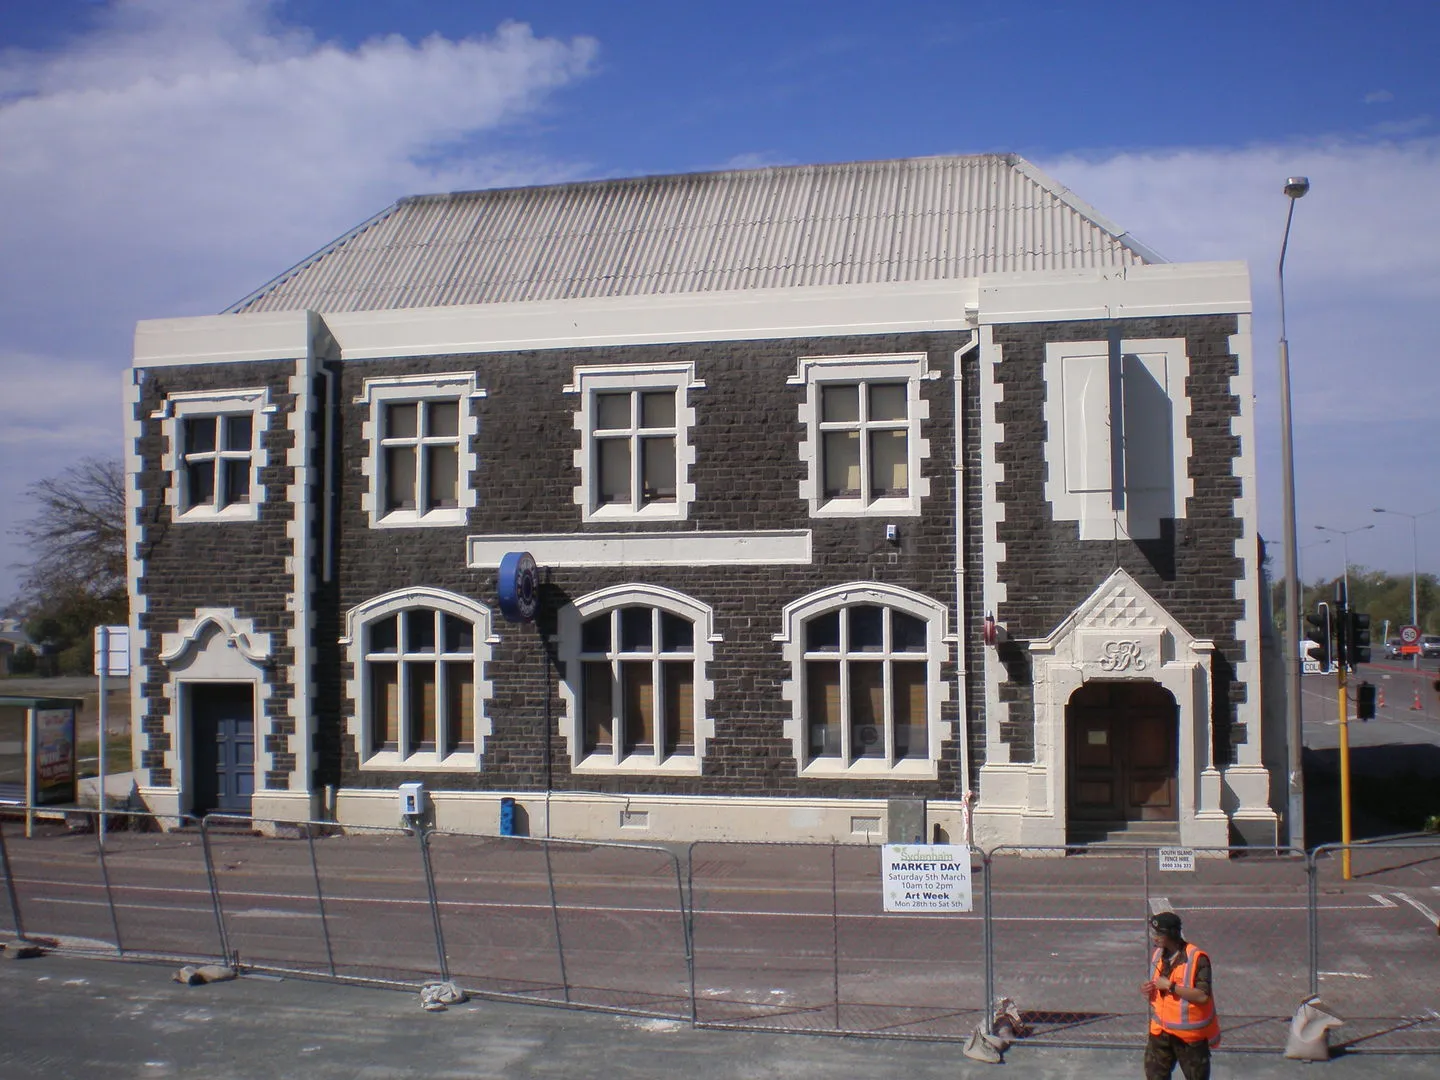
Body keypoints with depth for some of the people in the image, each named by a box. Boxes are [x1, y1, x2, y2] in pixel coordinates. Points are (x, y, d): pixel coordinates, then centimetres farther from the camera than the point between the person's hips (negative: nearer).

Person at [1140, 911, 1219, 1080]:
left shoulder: (1197, 958, -18)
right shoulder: (1158, 955, 4)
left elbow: (1202, 996, -26)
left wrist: (1170, 986, -25)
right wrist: (1147, 989, -4)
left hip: (1190, 1034, -6)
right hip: (1161, 1031, 6)